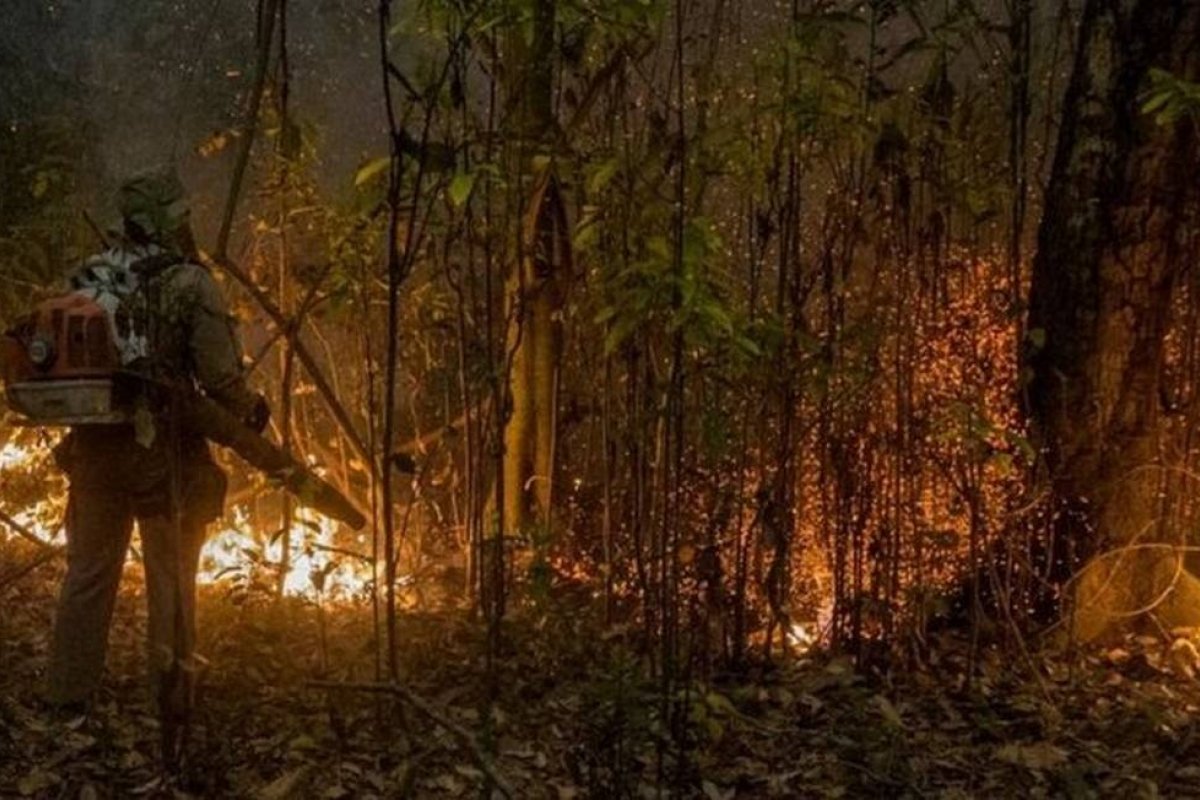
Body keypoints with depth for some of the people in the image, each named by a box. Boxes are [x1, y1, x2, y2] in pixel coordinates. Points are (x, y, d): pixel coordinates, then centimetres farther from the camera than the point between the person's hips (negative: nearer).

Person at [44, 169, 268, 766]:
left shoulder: (85, 280, 4)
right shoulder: (190, 284, -12)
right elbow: (221, 378, -15)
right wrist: (250, 414, 4)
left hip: (92, 447, 5)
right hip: (163, 452, -5)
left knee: (89, 571, 18)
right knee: (171, 582, 7)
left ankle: (68, 698, 28)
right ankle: (173, 714, 16)